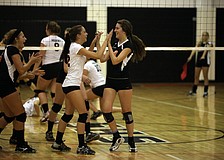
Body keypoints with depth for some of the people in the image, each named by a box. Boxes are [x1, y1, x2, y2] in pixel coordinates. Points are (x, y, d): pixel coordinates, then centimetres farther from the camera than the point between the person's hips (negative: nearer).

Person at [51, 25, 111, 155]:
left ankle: (58, 143, 20)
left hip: (72, 84, 10)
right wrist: (106, 40, -10)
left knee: (68, 114, 14)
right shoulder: (76, 47, -15)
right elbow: (98, 55, -17)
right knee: (83, 113, -11)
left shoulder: (76, 47, 13)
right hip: (72, 85, -10)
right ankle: (81, 146, -11)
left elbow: (88, 56, 29)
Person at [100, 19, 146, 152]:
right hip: (110, 81, 6)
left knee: (127, 112, 2)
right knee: (106, 110, -7)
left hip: (124, 82, -6)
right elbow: (102, 59, 9)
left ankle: (131, 142, 14)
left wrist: (109, 44, -15)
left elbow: (115, 61, -20)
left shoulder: (128, 45, -10)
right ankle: (117, 137, 10)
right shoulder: (115, 45, 12)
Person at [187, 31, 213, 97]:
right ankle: (194, 91, 15)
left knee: (205, 76, -3)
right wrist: (190, 56, -22)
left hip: (205, 61, -4)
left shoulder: (209, 43, -2)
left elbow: (206, 49, -22)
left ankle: (205, 91, 1)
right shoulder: (199, 43, 10)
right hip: (198, 60, 4)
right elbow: (194, 49, -6)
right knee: (196, 76, 7)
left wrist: (203, 56, -41)